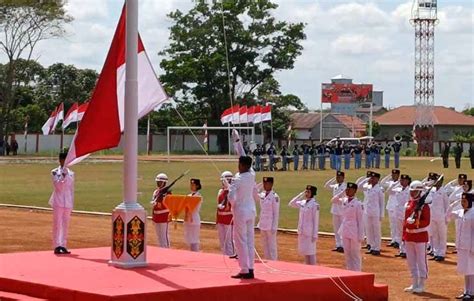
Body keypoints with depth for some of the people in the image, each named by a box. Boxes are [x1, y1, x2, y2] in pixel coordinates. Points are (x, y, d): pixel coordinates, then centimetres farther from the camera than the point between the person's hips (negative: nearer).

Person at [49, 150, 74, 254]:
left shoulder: (71, 173, 10)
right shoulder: (54, 172, 0)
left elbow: (72, 189, 11)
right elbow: (58, 186, -10)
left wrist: (72, 203, 8)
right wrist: (63, 175, -18)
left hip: (68, 202, 4)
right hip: (58, 201, -4)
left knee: (65, 225, 5)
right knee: (57, 224, -4)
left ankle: (63, 246, 10)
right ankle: (57, 246, -3)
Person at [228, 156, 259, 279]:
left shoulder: (237, 179, -17)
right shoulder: (252, 176, 1)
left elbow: (231, 196, -24)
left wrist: (233, 204, -3)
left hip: (240, 212, -6)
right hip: (251, 211, 6)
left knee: (241, 241, -2)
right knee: (250, 240, 9)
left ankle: (245, 270, -5)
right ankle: (250, 269, 11)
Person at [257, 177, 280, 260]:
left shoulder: (274, 197, -12)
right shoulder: (262, 195, 8)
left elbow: (276, 213, -12)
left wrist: (274, 227, -14)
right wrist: (260, 224, 12)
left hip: (270, 225, -7)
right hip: (263, 225, 7)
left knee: (272, 246, -1)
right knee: (265, 245, 12)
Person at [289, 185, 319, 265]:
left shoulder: (314, 205, -11)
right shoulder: (302, 203, 8)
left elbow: (316, 220, -12)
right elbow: (291, 204, 13)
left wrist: (315, 235, -14)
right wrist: (300, 195, 5)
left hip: (309, 232, -7)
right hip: (302, 231, 7)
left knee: (310, 252, -4)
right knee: (304, 251, 12)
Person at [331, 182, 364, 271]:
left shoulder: (358, 203, -12)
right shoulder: (344, 201, 6)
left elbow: (360, 220, -12)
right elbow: (333, 200, 14)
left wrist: (360, 236, -13)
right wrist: (342, 193, 3)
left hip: (354, 232, -6)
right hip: (345, 231, 6)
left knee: (355, 254, 1)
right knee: (347, 254, 11)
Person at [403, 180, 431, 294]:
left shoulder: (424, 206, -11)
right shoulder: (408, 204, 11)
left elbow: (426, 222, -15)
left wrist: (414, 221, -29)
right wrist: (404, 236, 13)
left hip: (420, 236, -7)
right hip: (409, 236, 7)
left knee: (421, 262, 0)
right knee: (411, 262, 12)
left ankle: (421, 285, 7)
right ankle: (414, 284, 21)